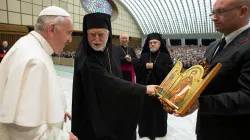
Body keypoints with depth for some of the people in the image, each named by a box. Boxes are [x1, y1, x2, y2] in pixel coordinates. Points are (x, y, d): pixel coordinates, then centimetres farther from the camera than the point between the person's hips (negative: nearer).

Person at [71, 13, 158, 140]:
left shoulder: (110, 51, -1)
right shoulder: (85, 60, -25)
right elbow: (111, 83, -27)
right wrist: (144, 89, -22)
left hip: (114, 109, 7)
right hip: (95, 115, -7)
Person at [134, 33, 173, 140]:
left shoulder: (165, 56, 1)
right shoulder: (144, 56, 10)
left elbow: (170, 70, -11)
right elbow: (136, 68, 5)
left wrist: (154, 66, -16)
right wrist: (145, 66, -14)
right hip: (145, 88, 3)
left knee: (158, 110, 6)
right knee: (145, 110, 6)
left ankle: (158, 131, 23)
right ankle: (145, 130, 22)